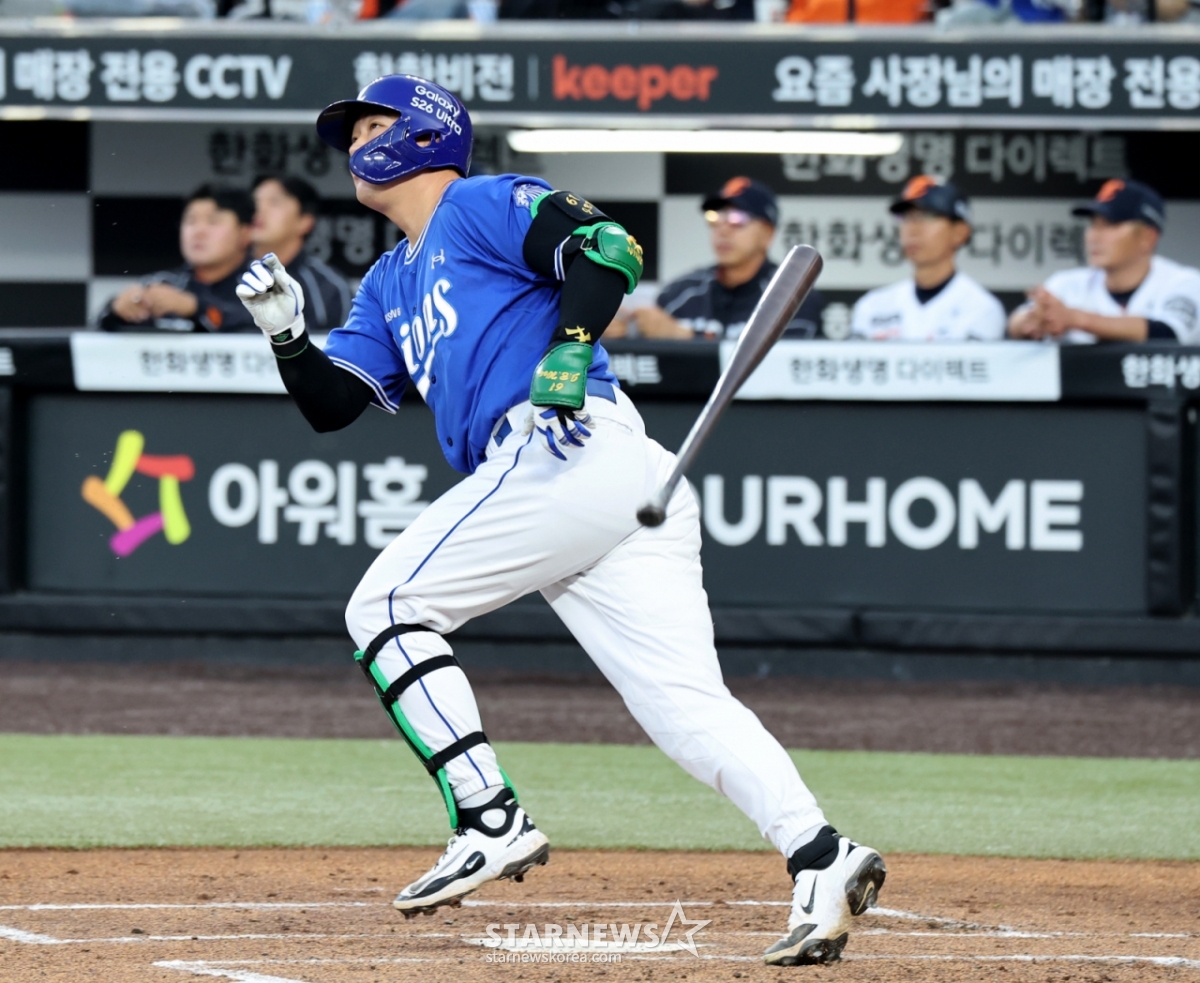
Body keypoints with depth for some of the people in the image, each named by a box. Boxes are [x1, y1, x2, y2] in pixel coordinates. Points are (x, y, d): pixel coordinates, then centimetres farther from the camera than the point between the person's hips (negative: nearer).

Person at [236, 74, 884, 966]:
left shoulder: (484, 205, 6)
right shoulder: (391, 285, 32)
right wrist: (288, 334, 10)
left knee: (388, 605, -3)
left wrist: (565, 358, -21)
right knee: (688, 703, -6)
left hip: (576, 453, -9)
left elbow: (609, 247, -9)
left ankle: (491, 823, -10)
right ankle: (819, 857, -21)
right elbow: (332, 404, 27)